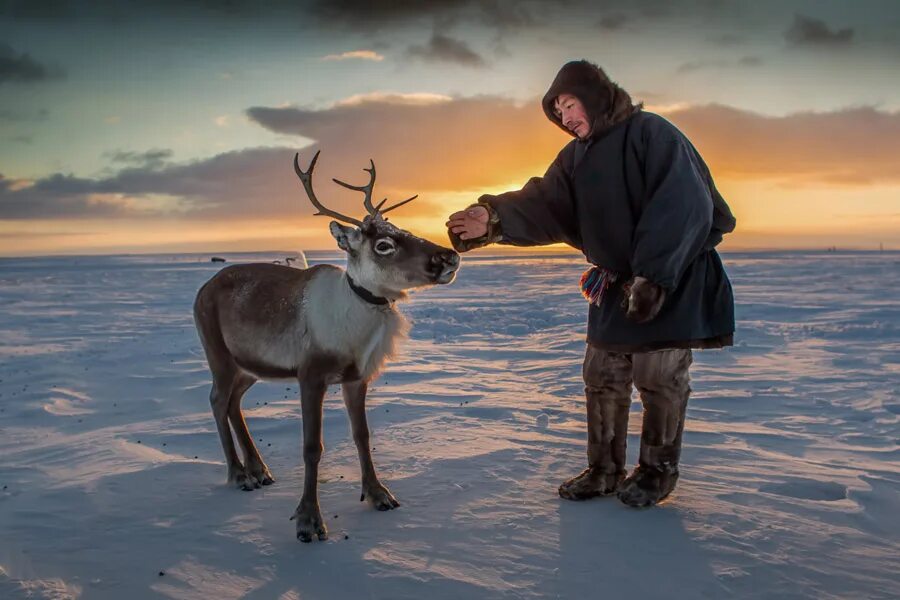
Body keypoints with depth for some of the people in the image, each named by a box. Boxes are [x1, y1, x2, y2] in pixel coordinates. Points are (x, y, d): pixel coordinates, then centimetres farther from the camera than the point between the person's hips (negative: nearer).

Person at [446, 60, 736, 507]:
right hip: (615, 285, 7)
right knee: (602, 376, 8)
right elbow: (545, 203, -7)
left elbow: (684, 206, -21)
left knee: (659, 377, 0)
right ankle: (605, 469, 22)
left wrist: (651, 275, -25)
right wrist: (494, 219, -26)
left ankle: (658, 470, 19)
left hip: (672, 282, -7)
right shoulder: (576, 157, 9)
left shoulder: (651, 133, -12)